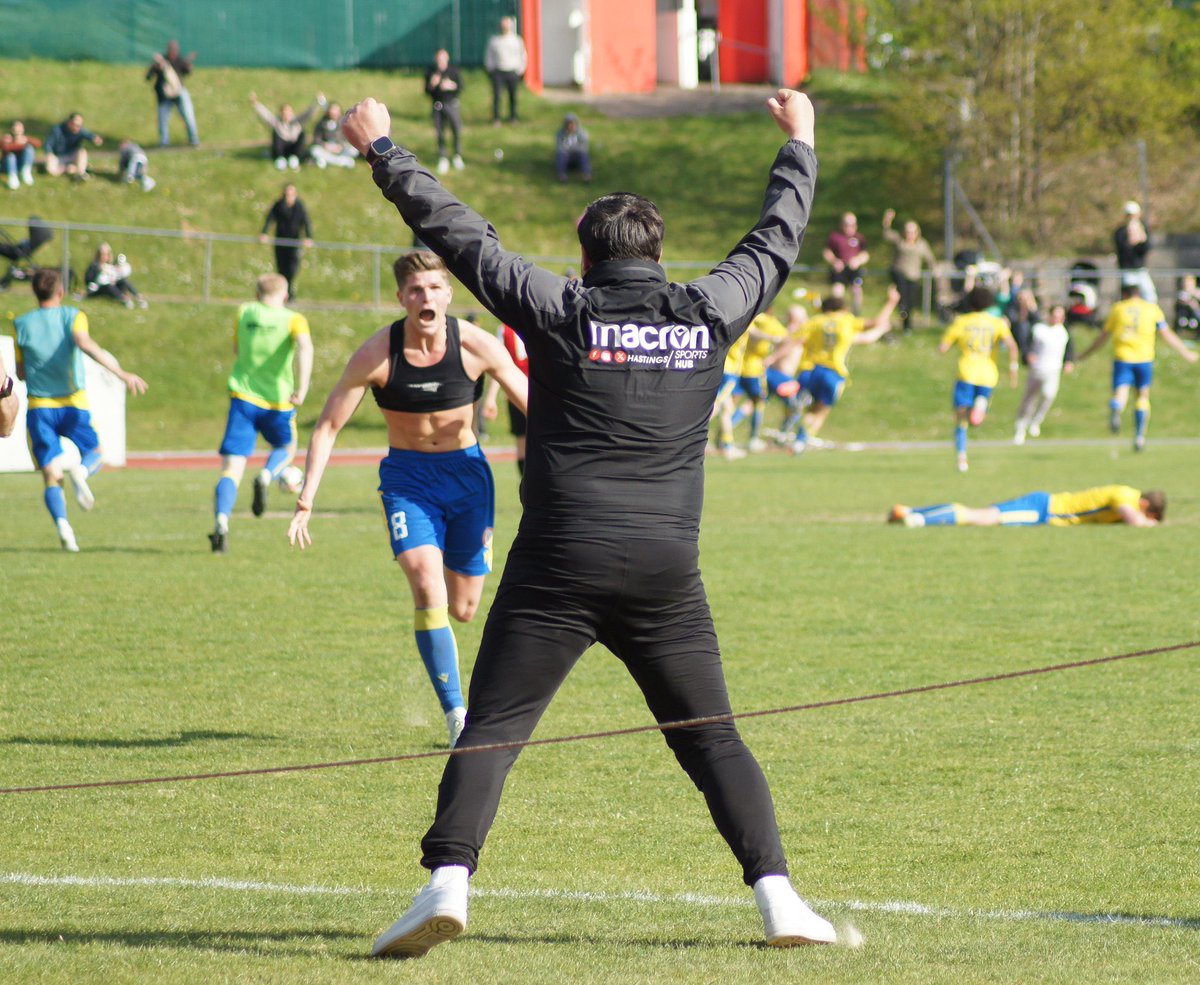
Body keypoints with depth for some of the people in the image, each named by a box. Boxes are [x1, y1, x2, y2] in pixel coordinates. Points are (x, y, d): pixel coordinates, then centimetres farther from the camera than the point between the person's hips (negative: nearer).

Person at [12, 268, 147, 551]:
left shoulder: (22, 325, 3)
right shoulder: (72, 316, -4)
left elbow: (21, 373, 8)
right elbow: (86, 344, -24)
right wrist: (122, 373, -29)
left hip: (39, 408, 1)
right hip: (73, 405, -1)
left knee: (51, 476, 3)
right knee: (94, 454, 20)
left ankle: (62, 523, -25)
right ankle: (80, 471, -18)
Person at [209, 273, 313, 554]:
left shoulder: (244, 313, 9)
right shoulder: (293, 319, 1)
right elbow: (304, 346, -19)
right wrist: (302, 387, -23)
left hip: (243, 398, 1)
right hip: (278, 402, -1)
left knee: (231, 469, -3)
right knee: (286, 450, 27)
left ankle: (221, 521, -28)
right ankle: (267, 475, -6)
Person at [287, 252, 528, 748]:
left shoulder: (476, 346, -14)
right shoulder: (377, 354, -15)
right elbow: (327, 426, -6)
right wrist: (306, 499, -13)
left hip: (466, 470, 1)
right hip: (406, 477, -1)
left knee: (464, 608, 6)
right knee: (428, 589, -22)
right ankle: (456, 716, -19)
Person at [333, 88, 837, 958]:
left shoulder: (561, 311, 1)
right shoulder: (708, 315, 7)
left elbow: (459, 234, 6)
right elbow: (775, 243, 23)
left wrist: (384, 151, 18)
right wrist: (799, 145, 39)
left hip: (559, 564, -2)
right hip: (667, 565, 2)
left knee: (490, 731, -3)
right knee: (712, 739, 10)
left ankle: (448, 880, -19)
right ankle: (777, 894, 1)